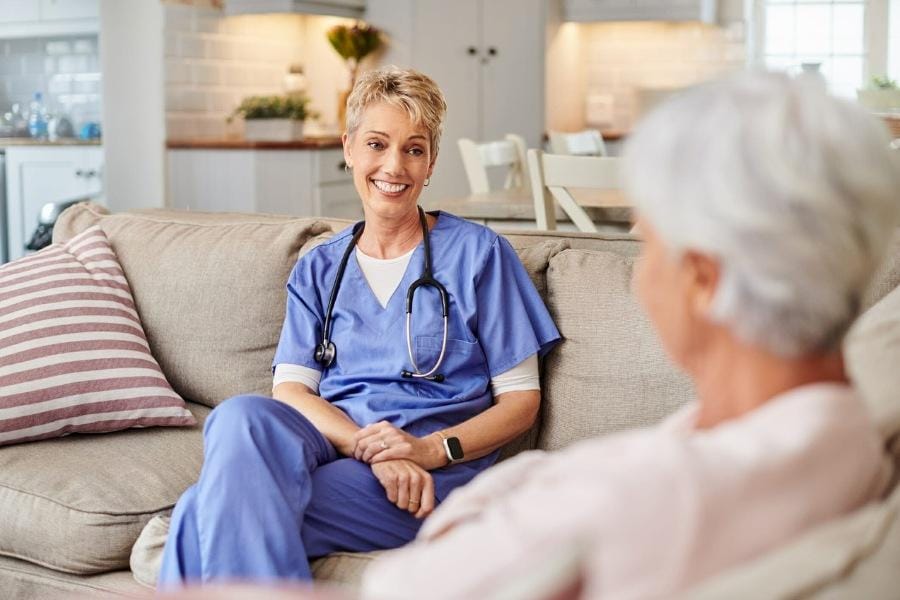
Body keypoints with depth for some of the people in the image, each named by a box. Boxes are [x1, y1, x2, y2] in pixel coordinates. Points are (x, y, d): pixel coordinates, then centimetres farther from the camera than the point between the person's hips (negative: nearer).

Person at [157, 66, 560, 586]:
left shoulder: (478, 253, 9)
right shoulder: (318, 270, 20)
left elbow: (522, 399, 6)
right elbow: (290, 389, 5)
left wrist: (433, 449, -13)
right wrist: (370, 446, -16)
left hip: (433, 468, -4)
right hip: (329, 440, 4)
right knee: (241, 417, -36)